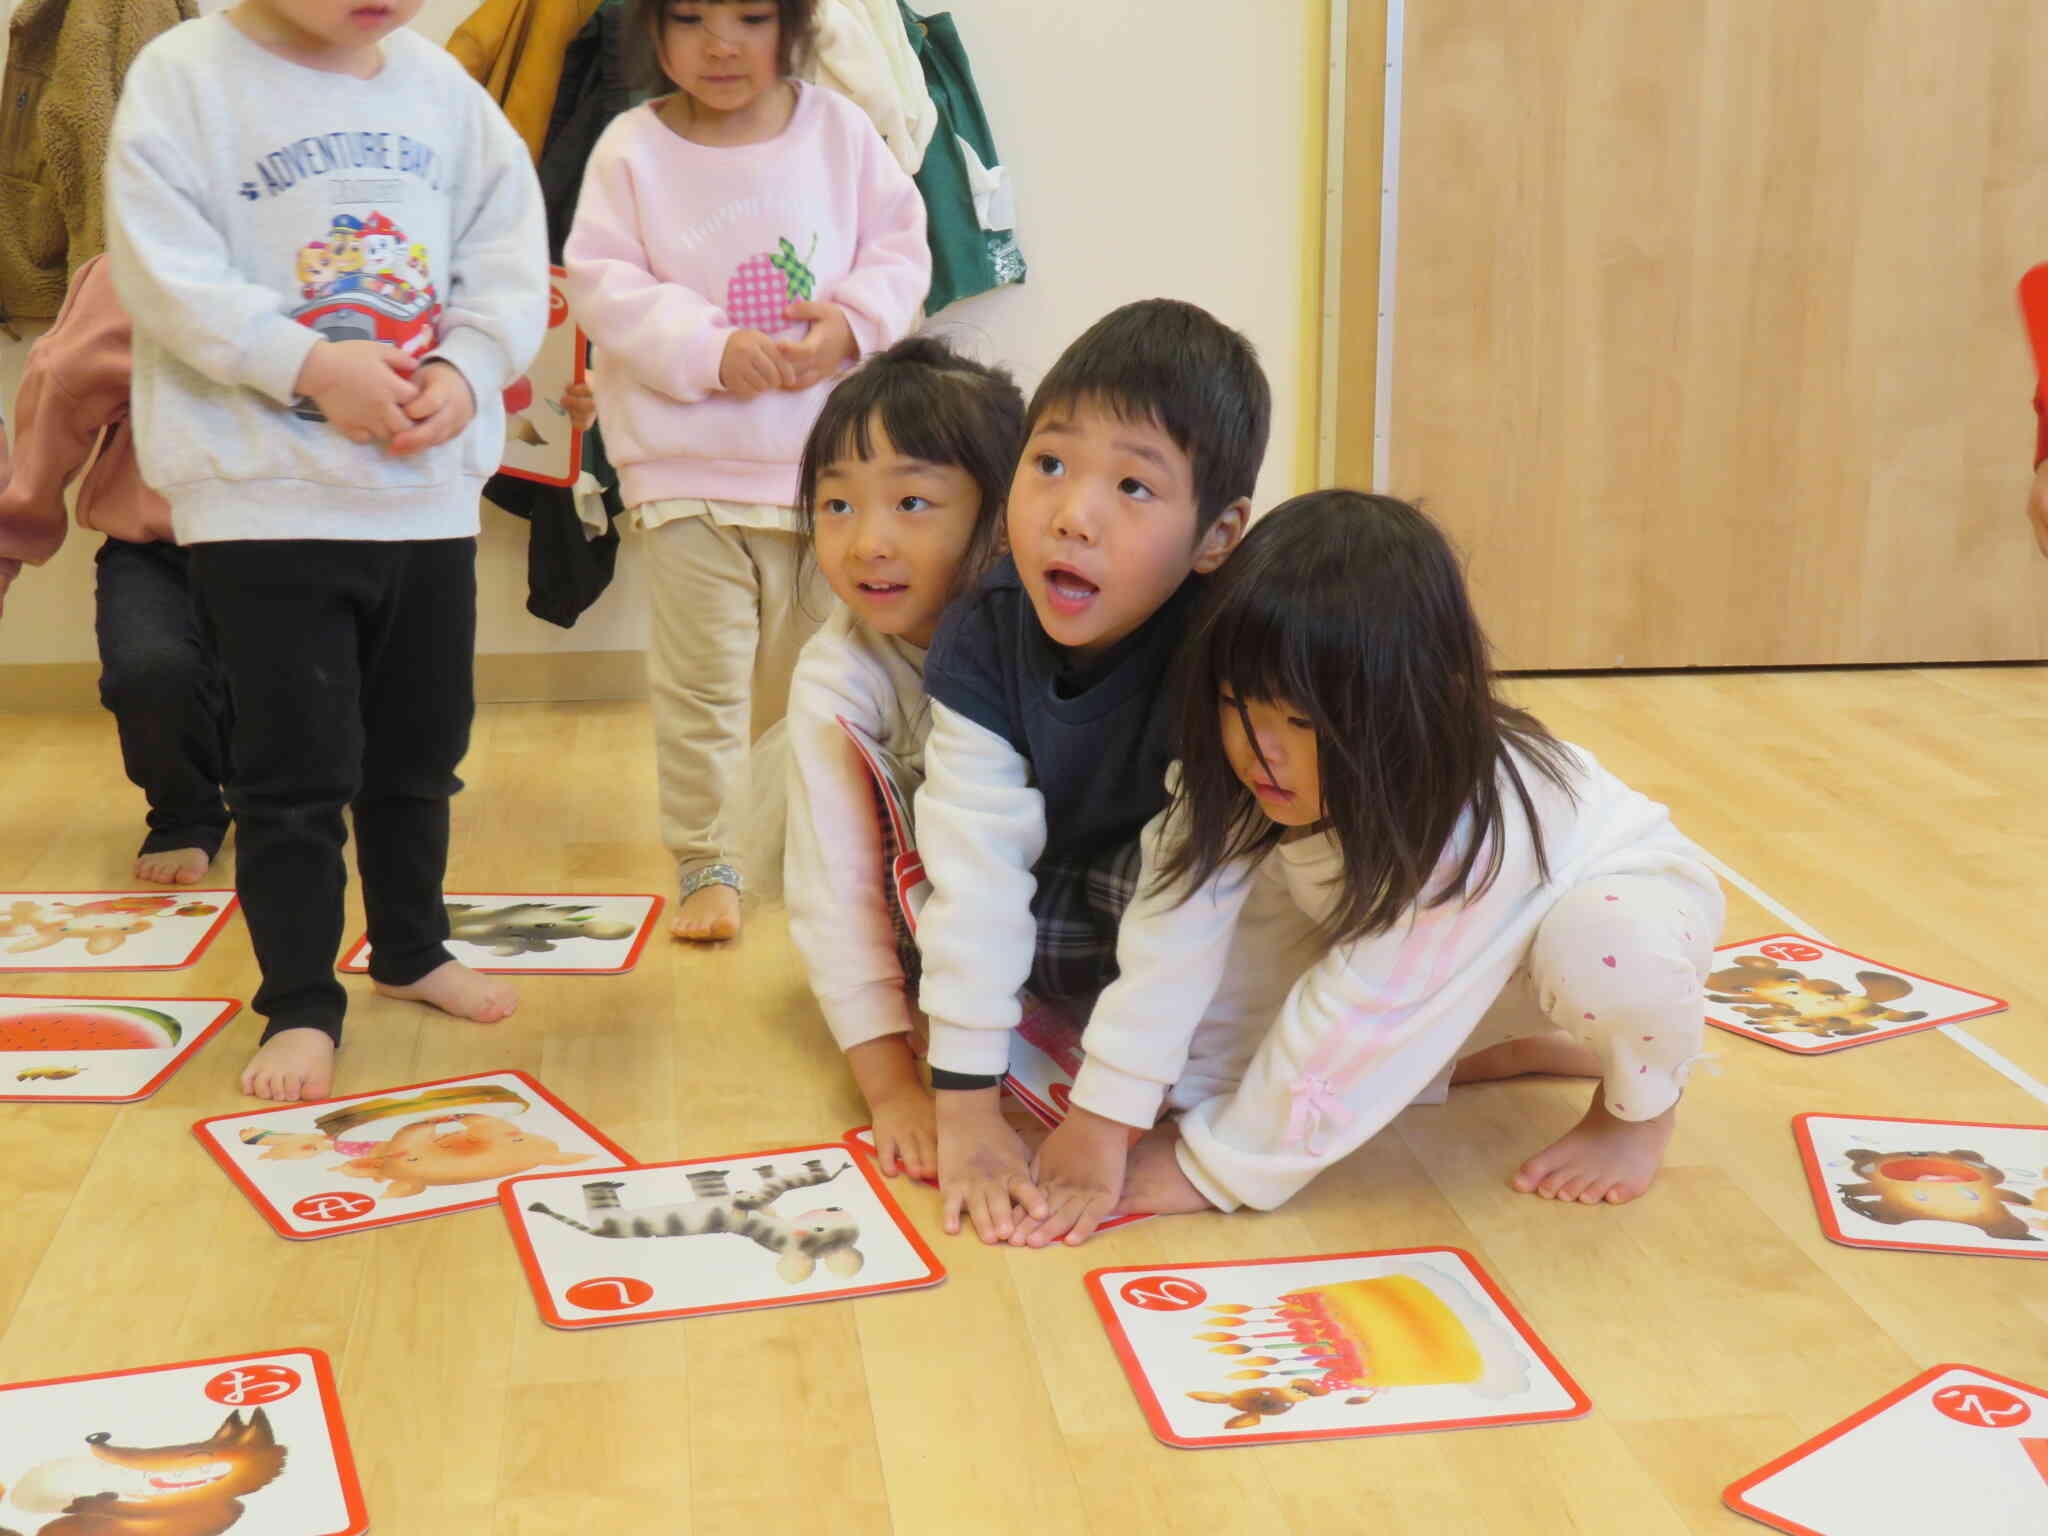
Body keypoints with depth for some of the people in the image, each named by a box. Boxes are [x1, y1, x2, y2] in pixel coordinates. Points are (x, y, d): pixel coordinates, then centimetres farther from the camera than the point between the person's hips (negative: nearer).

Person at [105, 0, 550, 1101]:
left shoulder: (443, 89, 5)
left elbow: (508, 254, 4)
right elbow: (165, 272, -15)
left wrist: (466, 368, -12)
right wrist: (311, 364, -22)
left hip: (431, 489, 5)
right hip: (262, 493, -5)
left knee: (422, 748, 18)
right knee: (298, 767, -1)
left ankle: (411, 948, 38)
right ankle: (300, 1005, 13)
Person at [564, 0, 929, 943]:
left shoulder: (841, 132, 2)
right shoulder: (633, 148, -4)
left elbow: (901, 248, 4)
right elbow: (601, 283, -9)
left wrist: (854, 321, -15)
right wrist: (711, 349, -20)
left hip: (830, 464, 2)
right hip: (687, 467, -2)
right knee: (700, 679, 1)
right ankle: (706, 864, 13)